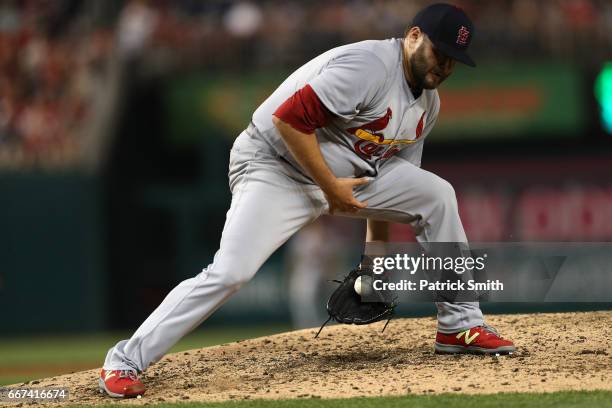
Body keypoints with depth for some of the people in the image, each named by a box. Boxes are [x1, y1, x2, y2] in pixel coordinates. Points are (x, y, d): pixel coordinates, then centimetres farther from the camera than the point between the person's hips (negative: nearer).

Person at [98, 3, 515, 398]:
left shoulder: (429, 102, 7)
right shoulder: (369, 65, -23)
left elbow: (391, 181, 17)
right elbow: (290, 117, -28)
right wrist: (331, 187, -23)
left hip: (344, 173, 9)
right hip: (276, 168, -8)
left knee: (436, 196, -2)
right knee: (228, 273, -23)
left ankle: (460, 325, 8)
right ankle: (126, 360, -15)